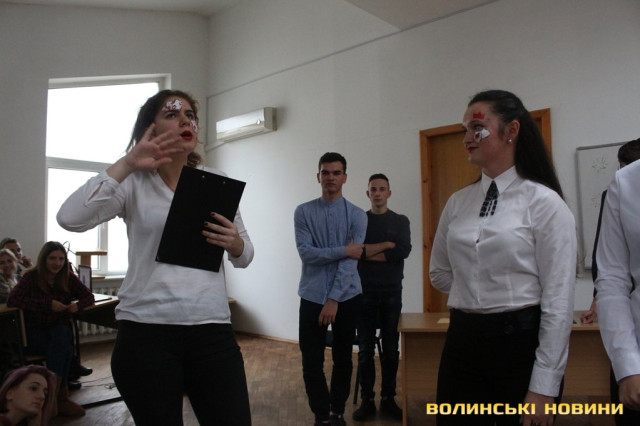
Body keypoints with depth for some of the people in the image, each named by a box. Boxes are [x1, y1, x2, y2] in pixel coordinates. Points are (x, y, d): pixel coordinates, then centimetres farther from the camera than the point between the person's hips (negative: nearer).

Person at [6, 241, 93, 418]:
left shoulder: (69, 278, 3)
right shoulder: (31, 277, -5)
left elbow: (89, 297, 8)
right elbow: (12, 300, -18)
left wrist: (77, 305, -17)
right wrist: (48, 304, -25)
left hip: (60, 329, 3)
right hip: (34, 332, -3)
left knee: (61, 334, -33)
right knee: (64, 349, -32)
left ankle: (53, 393, -28)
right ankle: (61, 395, -25)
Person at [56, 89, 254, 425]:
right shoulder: (134, 184, 2)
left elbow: (244, 256, 12)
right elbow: (70, 218, -14)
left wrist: (234, 243, -10)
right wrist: (126, 165, -16)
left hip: (213, 331, 2)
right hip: (146, 333, -1)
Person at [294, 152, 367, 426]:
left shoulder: (357, 215, -2)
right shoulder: (303, 212, 0)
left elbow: (351, 261, -11)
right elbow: (306, 253, -11)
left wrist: (333, 299, -17)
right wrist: (343, 250, -15)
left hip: (346, 297, 0)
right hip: (312, 297, 0)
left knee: (343, 359, 13)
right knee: (312, 362, 4)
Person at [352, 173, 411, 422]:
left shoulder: (401, 221, 6)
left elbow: (403, 252, -11)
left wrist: (368, 252, -11)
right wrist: (386, 245, -12)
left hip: (392, 293, 1)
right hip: (364, 292, 0)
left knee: (391, 349, 7)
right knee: (365, 349, 4)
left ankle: (388, 399, 20)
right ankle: (367, 400, 15)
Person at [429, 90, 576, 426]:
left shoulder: (544, 202, -9)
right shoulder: (457, 202, 5)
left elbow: (558, 301, -11)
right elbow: (440, 273, 18)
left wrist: (544, 386, -12)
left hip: (521, 342, -4)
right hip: (463, 341, 5)